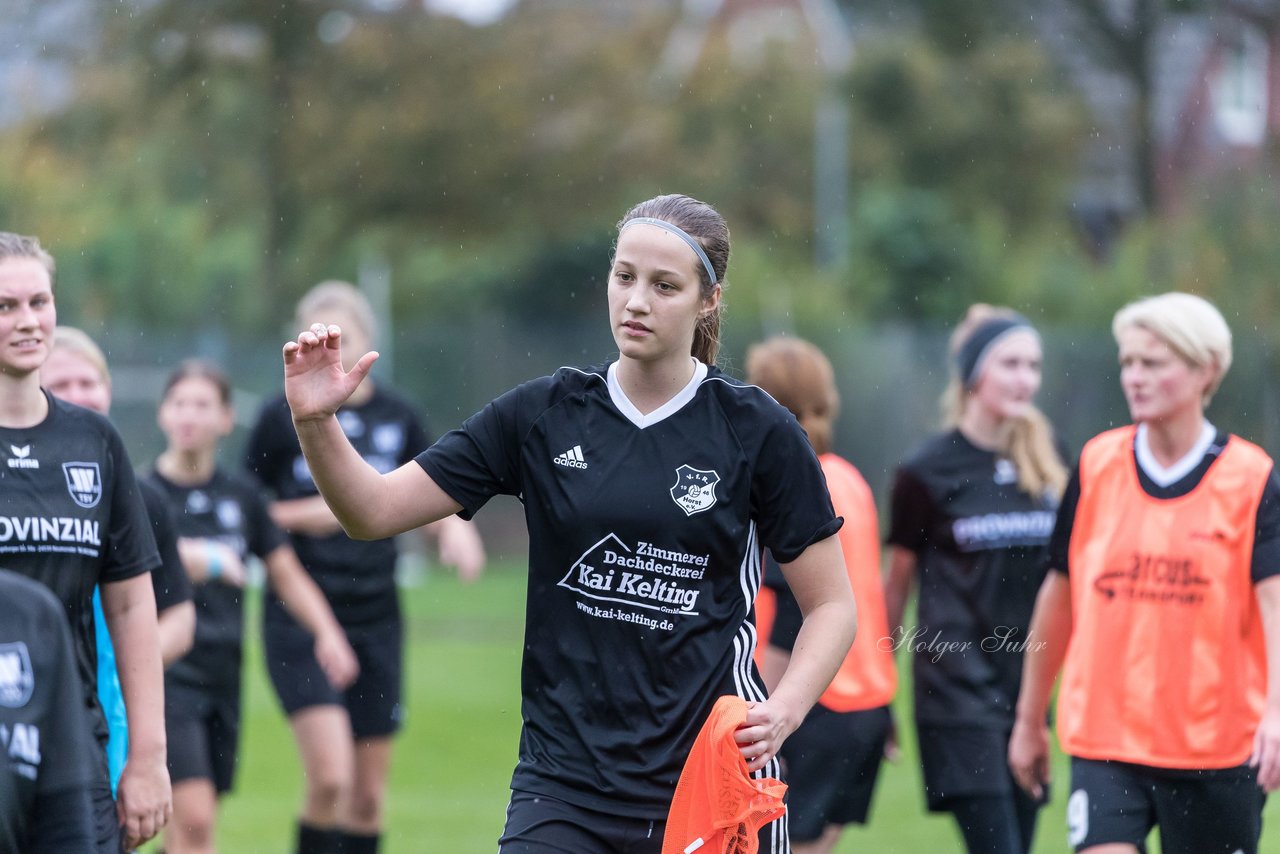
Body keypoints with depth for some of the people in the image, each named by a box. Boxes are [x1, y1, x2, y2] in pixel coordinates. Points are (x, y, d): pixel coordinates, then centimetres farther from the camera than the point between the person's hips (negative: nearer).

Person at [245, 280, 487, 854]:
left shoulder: (398, 419, 7)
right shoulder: (283, 417, -2)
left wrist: (453, 527, -4)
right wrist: (304, 514, -13)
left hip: (374, 619, 4)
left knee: (368, 794, 7)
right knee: (331, 776, -20)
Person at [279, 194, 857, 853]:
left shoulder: (757, 432, -1)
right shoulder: (542, 416, 4)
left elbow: (831, 603, 2)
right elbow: (375, 510, 3)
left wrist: (783, 711, -15)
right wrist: (316, 421, -16)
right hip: (564, 788, 1)